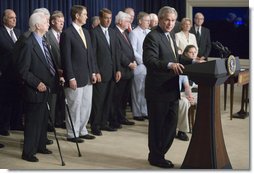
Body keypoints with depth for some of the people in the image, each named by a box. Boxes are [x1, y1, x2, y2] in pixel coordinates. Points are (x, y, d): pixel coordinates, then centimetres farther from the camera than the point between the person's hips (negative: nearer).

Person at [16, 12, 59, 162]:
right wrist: (37, 83, -20)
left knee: (43, 120, 18)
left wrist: (57, 73, 7)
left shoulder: (44, 42, 9)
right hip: (35, 91, -9)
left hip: (46, 89, 9)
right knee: (33, 121, 0)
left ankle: (41, 146, 33)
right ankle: (28, 152, 11)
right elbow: (23, 70, -18)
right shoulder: (28, 44, -18)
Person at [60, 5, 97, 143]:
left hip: (87, 77, 8)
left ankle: (82, 131, 25)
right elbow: (66, 58, -14)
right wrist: (71, 78, -16)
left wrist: (93, 72, 9)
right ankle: (72, 134, 13)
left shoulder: (86, 32, 14)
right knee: (74, 107, 1)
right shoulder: (67, 33, -11)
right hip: (75, 78, -8)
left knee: (86, 106, 13)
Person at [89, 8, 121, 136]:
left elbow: (116, 52, 14)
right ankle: (95, 126, 8)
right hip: (100, 73, -6)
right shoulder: (94, 33, -7)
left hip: (112, 72, 6)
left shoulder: (112, 33, 13)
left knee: (108, 100, 10)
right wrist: (95, 72, -14)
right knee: (98, 100, -1)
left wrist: (118, 70, 8)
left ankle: (104, 123, 20)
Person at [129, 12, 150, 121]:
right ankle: (137, 113, 10)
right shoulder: (134, 33, -5)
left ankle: (145, 112, 16)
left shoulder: (149, 33, 12)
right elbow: (133, 51, -9)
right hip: (139, 66, -5)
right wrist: (143, 61, -11)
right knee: (138, 91, 1)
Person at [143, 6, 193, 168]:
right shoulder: (152, 37, -14)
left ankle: (159, 153, 28)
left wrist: (191, 61, 11)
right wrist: (169, 65, -38)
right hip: (158, 90, -9)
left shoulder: (170, 36, 16)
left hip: (172, 89, 9)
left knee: (171, 124, 15)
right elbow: (149, 60, -26)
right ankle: (155, 157, 19)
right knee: (157, 125, 4)